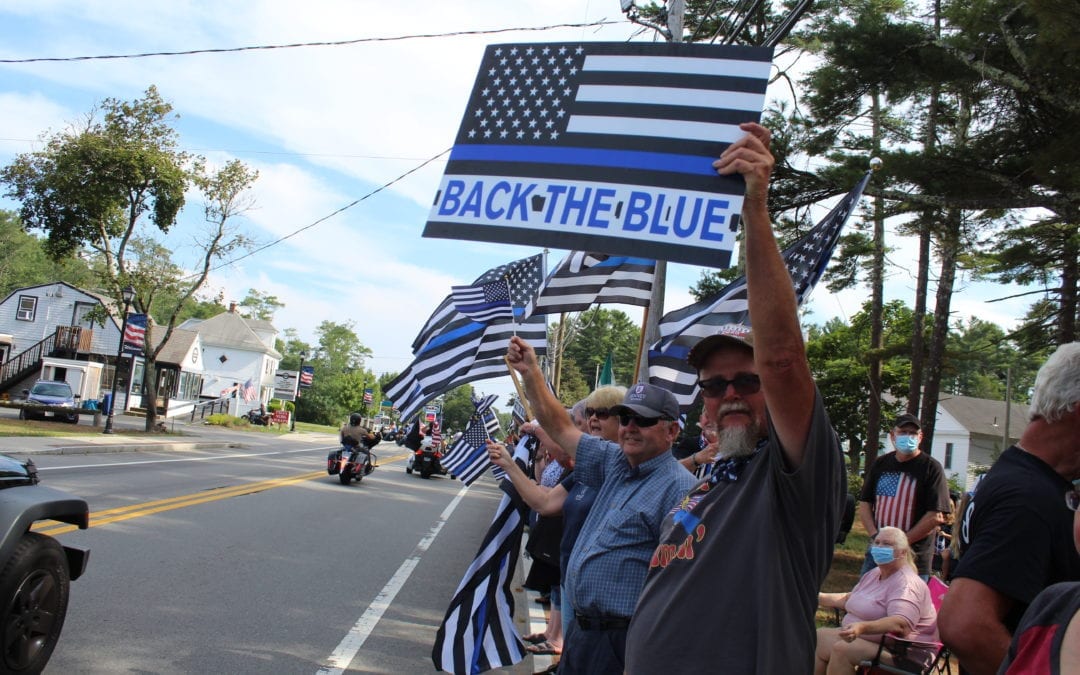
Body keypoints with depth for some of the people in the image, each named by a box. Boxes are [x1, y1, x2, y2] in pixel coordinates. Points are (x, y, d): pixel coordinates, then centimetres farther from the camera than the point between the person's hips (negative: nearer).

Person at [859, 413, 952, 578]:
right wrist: (875, 536, -6)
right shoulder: (880, 464, 10)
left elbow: (936, 517, -11)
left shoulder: (931, 467, -4)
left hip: (913, 558, -4)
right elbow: (865, 504, 11)